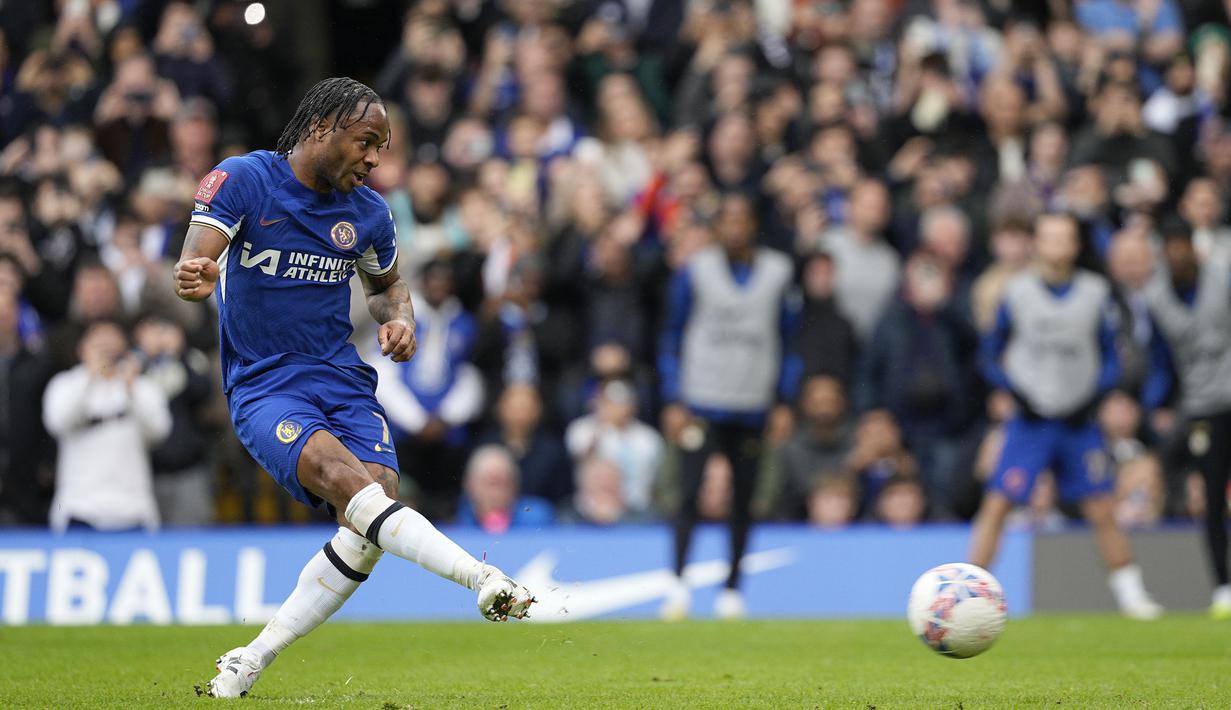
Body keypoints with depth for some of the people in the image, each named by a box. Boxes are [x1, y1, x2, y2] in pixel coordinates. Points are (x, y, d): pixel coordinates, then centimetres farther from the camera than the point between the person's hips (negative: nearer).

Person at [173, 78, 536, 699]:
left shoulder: (368, 211, 7)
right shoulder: (243, 180, -6)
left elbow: (387, 283, 26)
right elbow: (192, 265, -18)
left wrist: (399, 317, 3)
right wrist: (195, 277, -43)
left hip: (342, 379, 4)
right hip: (262, 386, -4)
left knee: (372, 515, -19)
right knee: (341, 474, -31)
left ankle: (253, 659, -6)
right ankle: (485, 580, -44)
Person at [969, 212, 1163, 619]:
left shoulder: (1095, 292, 4)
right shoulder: (1017, 292, -1)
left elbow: (1110, 358, 11)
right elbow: (991, 356, 5)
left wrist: (1095, 395, -5)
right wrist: (1016, 393, -9)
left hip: (1079, 421, 1)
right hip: (1030, 418, -1)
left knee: (1103, 512, -1)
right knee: (997, 505, -9)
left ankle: (1131, 594, 10)